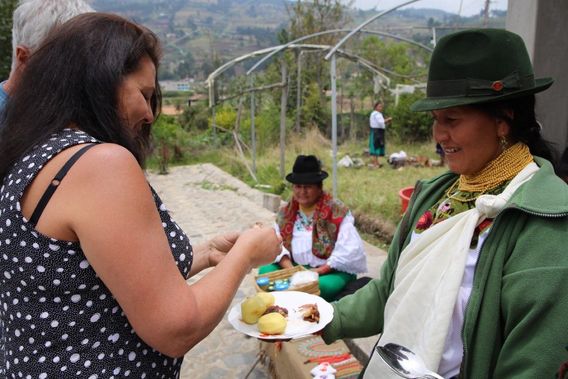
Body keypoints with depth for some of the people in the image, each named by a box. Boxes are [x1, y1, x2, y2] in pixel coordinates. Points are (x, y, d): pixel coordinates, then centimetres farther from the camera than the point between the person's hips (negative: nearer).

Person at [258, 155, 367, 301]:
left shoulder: (338, 212, -8)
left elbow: (349, 251, -15)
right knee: (265, 271, -19)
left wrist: (319, 271, -18)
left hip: (332, 271, -4)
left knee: (319, 287, -36)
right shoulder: (285, 213, 7)